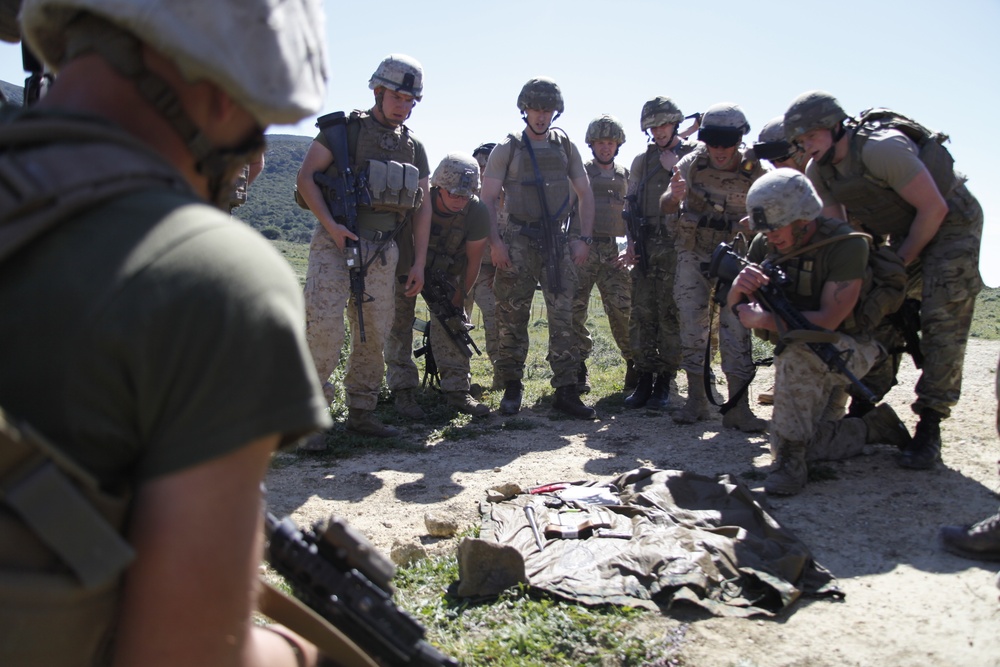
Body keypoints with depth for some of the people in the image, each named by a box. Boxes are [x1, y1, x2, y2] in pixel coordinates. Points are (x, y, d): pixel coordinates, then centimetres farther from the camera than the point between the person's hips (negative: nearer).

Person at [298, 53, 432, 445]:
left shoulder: (414, 148, 15)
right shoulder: (344, 129, 1)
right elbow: (306, 177, -4)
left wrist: (419, 263, 9)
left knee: (374, 337, 7)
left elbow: (422, 207, 15)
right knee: (324, 331, -13)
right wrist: (330, 224, -16)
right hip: (336, 245, -5)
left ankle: (360, 413, 19)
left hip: (384, 252, 5)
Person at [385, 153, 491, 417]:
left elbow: (473, 260, -11)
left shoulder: (478, 213, -26)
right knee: (399, 320, -9)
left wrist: (460, 294, -6)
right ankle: (403, 388, -2)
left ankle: (457, 390, -4)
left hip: (445, 270, 2)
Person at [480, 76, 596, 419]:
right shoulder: (507, 149, 3)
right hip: (519, 242, -2)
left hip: (558, 241, 2)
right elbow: (488, 198, 1)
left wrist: (584, 238, 3)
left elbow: (585, 194, 14)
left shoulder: (565, 146, 11)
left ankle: (566, 390, 2)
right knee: (512, 317, 0)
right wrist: (495, 242, -10)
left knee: (564, 317, -3)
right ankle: (511, 387, 13)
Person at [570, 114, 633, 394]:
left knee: (622, 308, -4)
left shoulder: (626, 177, 15)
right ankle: (579, 366, 2)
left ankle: (635, 363, 11)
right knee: (575, 307, -7)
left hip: (612, 251, 1)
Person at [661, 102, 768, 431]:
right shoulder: (692, 163, -10)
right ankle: (696, 399, 10)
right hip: (694, 252, 1)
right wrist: (675, 196, -35)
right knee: (692, 323, -1)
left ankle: (737, 406, -3)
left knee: (736, 324, -7)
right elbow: (664, 207, -12)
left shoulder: (754, 171, -11)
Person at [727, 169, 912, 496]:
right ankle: (874, 426, 21)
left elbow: (828, 320, -29)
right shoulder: (766, 244, -7)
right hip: (808, 363, 6)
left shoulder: (846, 244, -22)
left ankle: (791, 457, -27)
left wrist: (763, 320, -28)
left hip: (850, 349, -6)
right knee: (802, 444, -4)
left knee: (796, 350, -39)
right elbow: (734, 307, -5)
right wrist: (739, 286, -28)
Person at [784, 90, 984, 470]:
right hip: (905, 231, 7)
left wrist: (901, 262, -18)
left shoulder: (881, 149, -31)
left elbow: (934, 208, -26)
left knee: (942, 325, -15)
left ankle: (929, 429, -12)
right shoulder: (818, 172, -7)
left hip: (951, 222, -7)